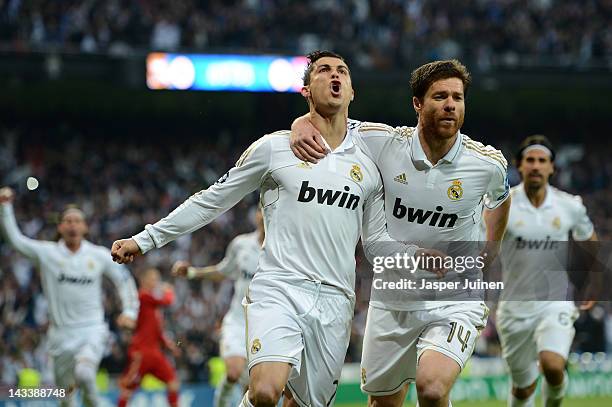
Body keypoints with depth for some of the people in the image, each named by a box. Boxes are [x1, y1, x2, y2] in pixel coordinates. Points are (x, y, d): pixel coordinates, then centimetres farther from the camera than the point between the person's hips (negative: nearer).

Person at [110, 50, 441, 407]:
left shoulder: (368, 164, 13)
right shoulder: (275, 148, 4)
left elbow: (377, 242, 19)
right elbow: (211, 201, 11)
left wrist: (421, 255, -2)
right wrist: (145, 240, 10)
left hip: (334, 301, 4)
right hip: (278, 288, -3)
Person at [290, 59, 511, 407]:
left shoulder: (488, 163, -8)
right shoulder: (384, 143, -10)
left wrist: (493, 248, 15)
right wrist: (303, 124, -17)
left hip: (455, 302, -2)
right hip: (391, 300, 2)